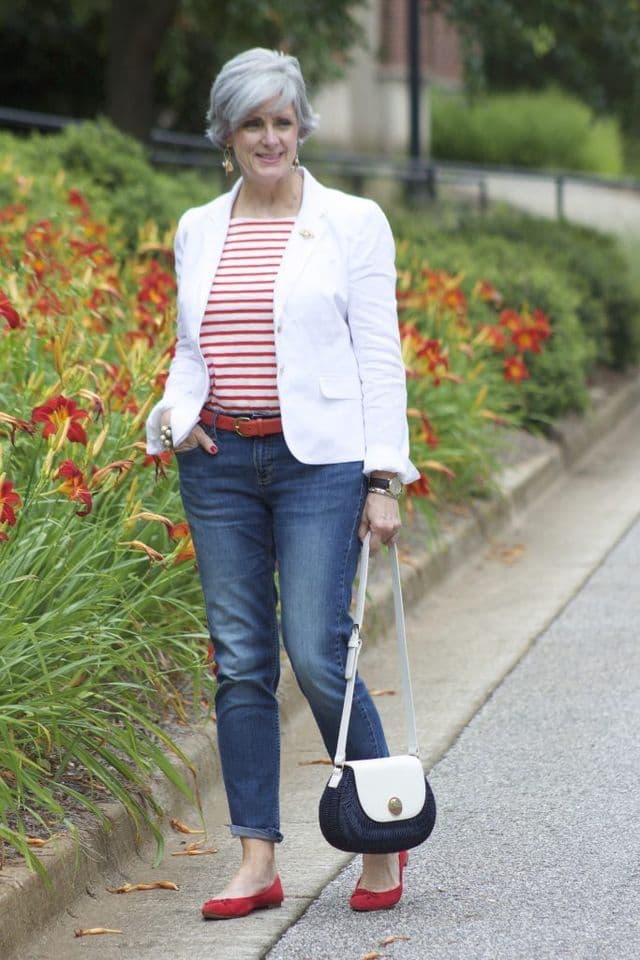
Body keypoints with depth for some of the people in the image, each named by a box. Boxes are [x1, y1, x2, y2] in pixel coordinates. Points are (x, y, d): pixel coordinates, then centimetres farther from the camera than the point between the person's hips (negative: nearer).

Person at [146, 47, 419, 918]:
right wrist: (172, 412, -4)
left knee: (318, 655, -10)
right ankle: (259, 862, 8)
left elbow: (379, 356, -3)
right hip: (220, 462, 4)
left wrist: (385, 479, -9)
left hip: (320, 460, -4)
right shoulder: (198, 231, 11)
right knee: (240, 660, 3)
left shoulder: (353, 223, -1)